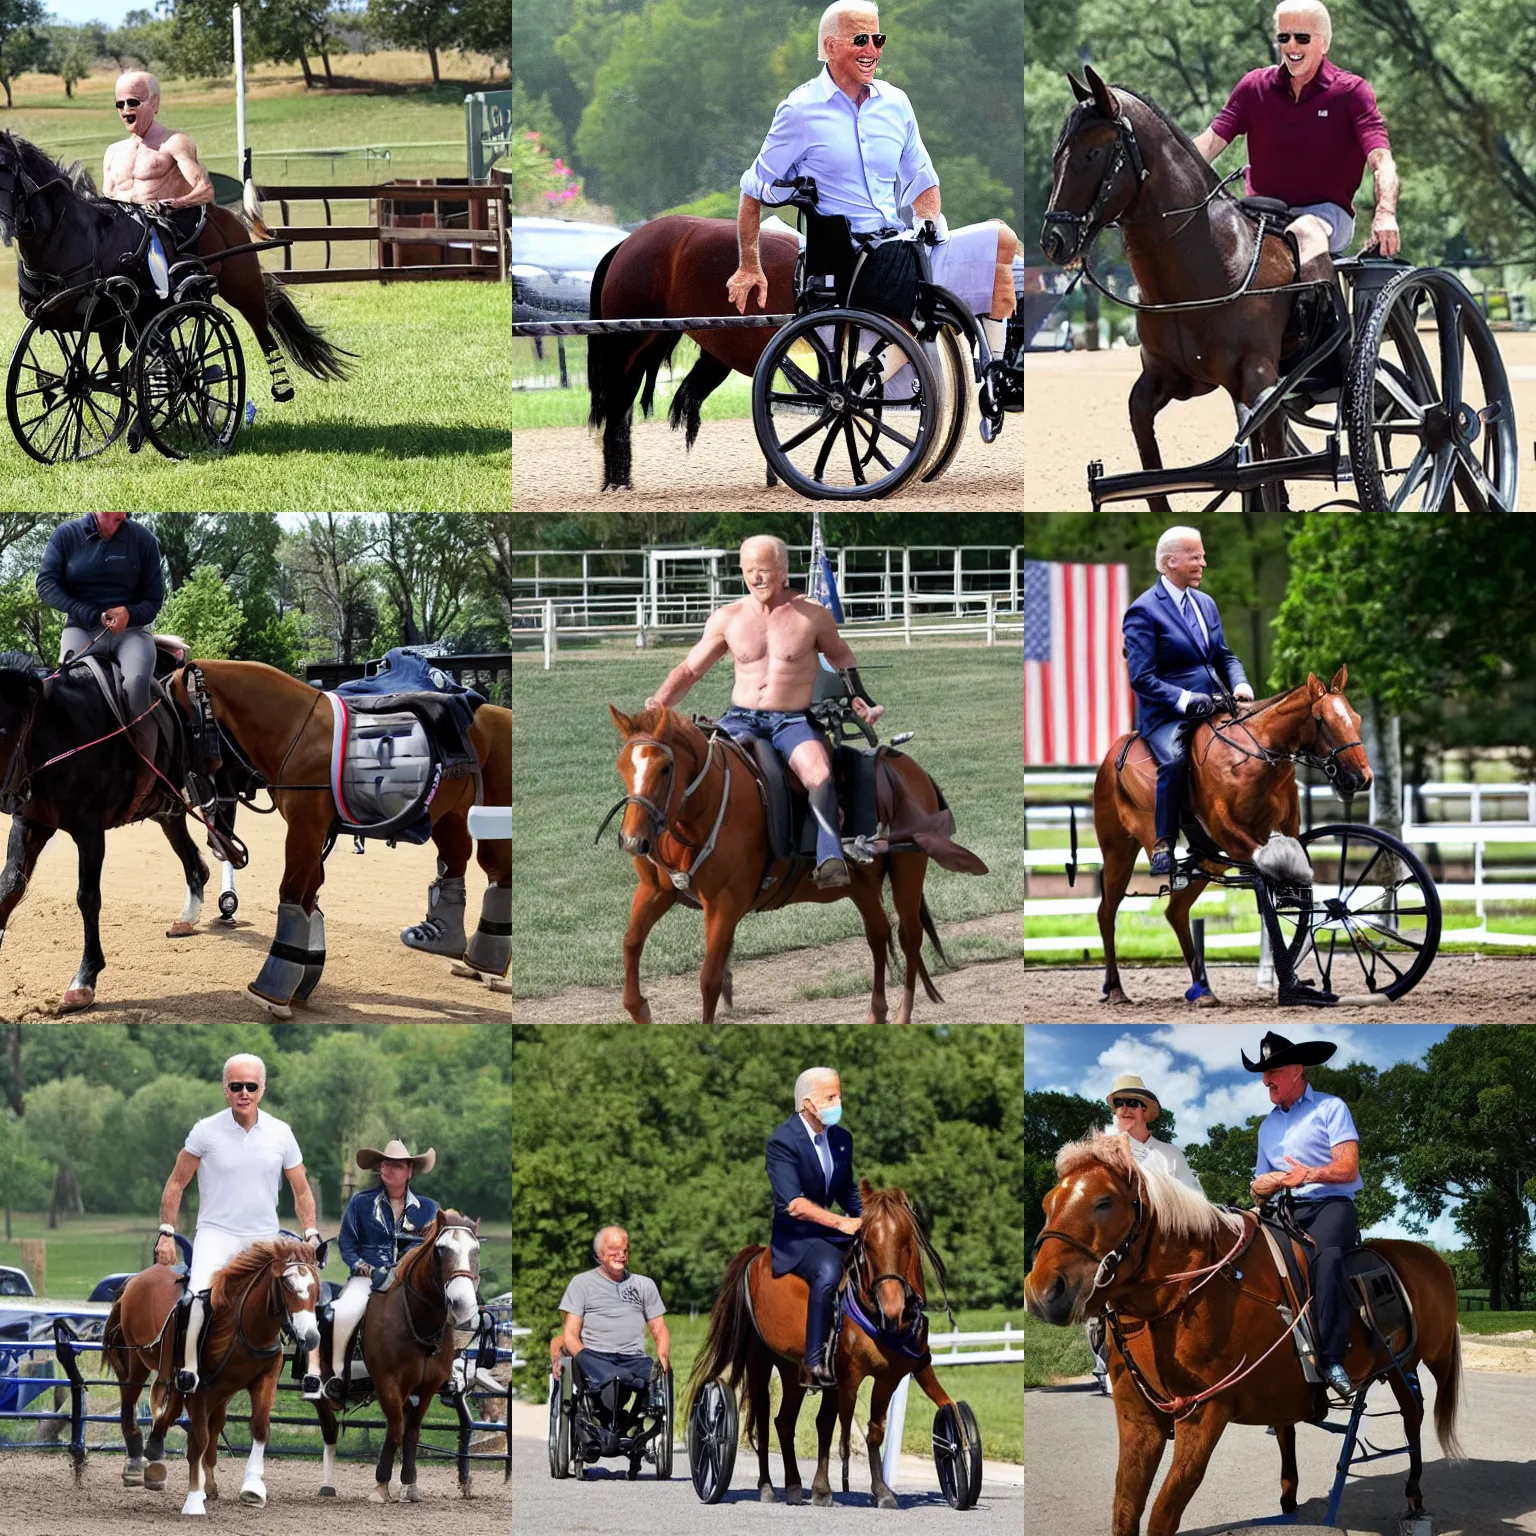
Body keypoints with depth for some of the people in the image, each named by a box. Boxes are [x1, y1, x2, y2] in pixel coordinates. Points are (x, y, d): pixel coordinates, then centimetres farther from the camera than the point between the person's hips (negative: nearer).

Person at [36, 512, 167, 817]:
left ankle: (145, 779, -29)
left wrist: (129, 614, -16)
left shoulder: (142, 540, 6)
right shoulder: (67, 535, 5)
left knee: (136, 681, -33)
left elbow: (154, 598, 7)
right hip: (82, 628, 1)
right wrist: (89, 614, -13)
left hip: (131, 629, -1)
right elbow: (46, 583, -1)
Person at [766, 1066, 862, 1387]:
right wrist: (840, 1223, -30)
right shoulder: (783, 1140, -12)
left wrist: (867, 1219, 1)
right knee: (828, 1269, -37)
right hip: (794, 1237, -7)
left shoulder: (841, 1139, 11)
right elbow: (793, 1204, -23)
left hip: (831, 1231, 7)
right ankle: (815, 1364, -36)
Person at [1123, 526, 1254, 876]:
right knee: (1174, 759, -35)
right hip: (1165, 714, -7)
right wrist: (1184, 700, -25)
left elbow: (1224, 656, 21)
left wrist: (1239, 685, -2)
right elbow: (1142, 677, -13)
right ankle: (1163, 845, -23)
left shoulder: (1206, 604, 16)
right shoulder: (1144, 611, -8)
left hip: (1209, 707, 7)